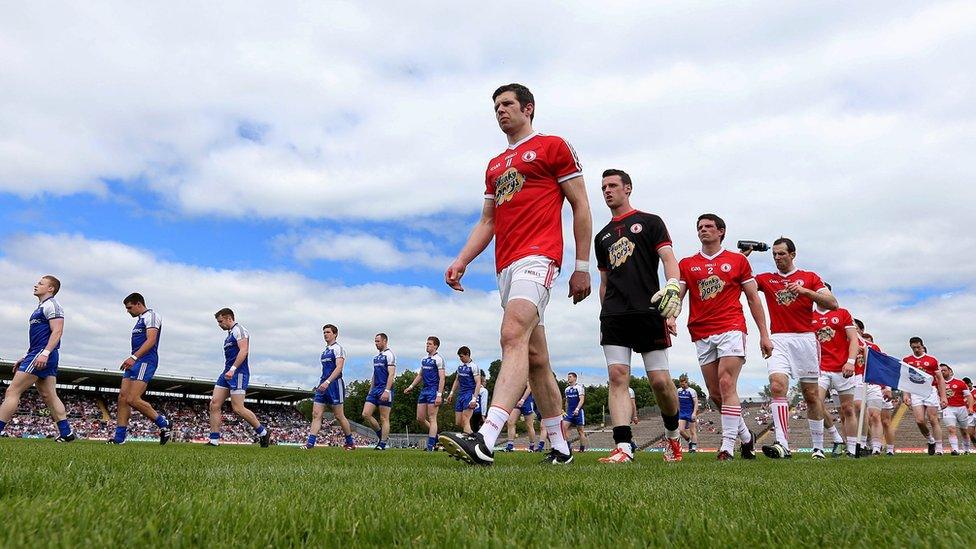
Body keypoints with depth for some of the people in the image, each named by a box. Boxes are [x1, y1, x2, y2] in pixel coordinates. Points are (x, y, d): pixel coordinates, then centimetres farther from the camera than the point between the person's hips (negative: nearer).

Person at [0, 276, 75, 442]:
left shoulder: (51, 305, -7)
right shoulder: (42, 308, 25)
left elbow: (57, 331, -19)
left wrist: (45, 353, -28)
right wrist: (25, 359, 25)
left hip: (42, 355, -10)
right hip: (40, 356, 10)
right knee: (49, 396, 5)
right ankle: (66, 433, 2)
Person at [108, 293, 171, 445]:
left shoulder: (151, 315, -5)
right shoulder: (140, 319, 25)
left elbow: (151, 340, -18)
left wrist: (133, 357, -25)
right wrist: (132, 360, 17)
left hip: (145, 361, -10)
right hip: (135, 363, 10)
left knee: (133, 400, -17)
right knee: (122, 398, 2)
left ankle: (164, 424, -4)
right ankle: (119, 438, 5)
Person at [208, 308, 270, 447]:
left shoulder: (239, 330, -7)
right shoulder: (229, 334, 23)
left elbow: (243, 351, -20)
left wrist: (232, 369, -27)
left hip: (238, 373, -10)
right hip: (228, 373, 10)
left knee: (238, 408, -12)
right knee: (214, 404, 0)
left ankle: (263, 432, 2)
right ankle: (214, 440, 2)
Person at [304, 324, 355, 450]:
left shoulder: (338, 348, -8)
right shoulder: (325, 351, 18)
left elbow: (339, 367, -19)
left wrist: (327, 382, -29)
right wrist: (322, 383, 20)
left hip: (335, 384, -8)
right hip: (323, 385, 8)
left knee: (339, 416, 0)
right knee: (316, 414, -2)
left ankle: (350, 443, 14)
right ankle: (310, 443, -5)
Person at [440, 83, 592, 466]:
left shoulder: (553, 146, 7)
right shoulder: (494, 165, 26)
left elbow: (581, 207, 2)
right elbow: (487, 222, 23)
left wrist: (581, 266, -4)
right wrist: (461, 261, 8)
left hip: (538, 257, -7)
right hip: (506, 266, 8)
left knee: (513, 336, -26)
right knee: (535, 357, 8)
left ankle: (485, 441, -36)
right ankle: (560, 447, 17)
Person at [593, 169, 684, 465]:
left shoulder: (649, 222, 9)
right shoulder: (602, 236, 22)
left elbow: (668, 258, -3)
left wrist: (673, 285, -23)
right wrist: (604, 315, 19)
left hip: (648, 311, -4)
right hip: (614, 315, 4)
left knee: (660, 381, -3)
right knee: (617, 376, -9)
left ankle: (672, 435, 23)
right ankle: (623, 447, -10)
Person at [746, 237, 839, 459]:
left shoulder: (809, 277, 10)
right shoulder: (765, 279, 14)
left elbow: (832, 303, 0)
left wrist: (804, 290, -13)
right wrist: (743, 255, 0)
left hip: (805, 339, 0)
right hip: (778, 340, 1)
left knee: (812, 395, 5)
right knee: (777, 386, -19)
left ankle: (818, 447, 17)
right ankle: (782, 445, -25)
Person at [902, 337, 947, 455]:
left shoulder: (932, 360, 5)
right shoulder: (906, 360, 10)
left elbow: (940, 379, 7)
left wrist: (943, 397, 1)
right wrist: (905, 394, 0)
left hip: (931, 391, -1)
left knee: (934, 421, -2)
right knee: (919, 421, -8)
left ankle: (939, 449, 5)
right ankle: (930, 440, 17)